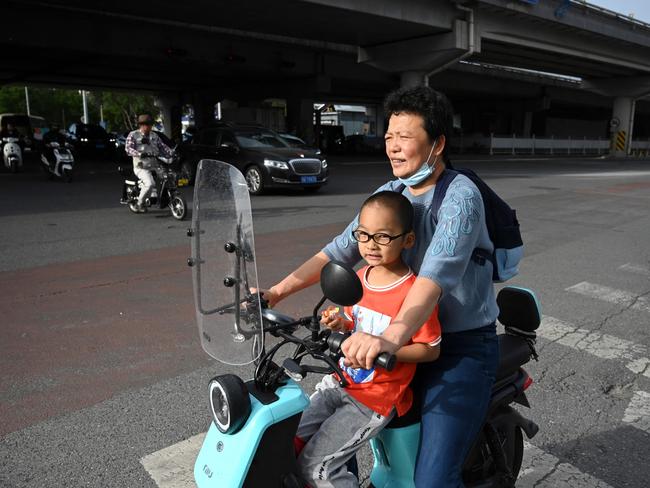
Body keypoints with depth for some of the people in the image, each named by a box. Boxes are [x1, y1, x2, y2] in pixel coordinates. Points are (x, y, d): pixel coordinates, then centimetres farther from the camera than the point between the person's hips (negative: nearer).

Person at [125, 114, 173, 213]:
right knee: (150, 183, -30)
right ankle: (139, 203, -10)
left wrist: (172, 153, -5)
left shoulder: (154, 135, 17)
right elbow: (128, 148, -13)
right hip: (141, 167, -6)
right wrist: (140, 154, -31)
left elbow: (162, 146, 15)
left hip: (154, 165, 6)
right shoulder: (133, 135, 0)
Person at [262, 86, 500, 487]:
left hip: (464, 349, -7)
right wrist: (277, 292, -8)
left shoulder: (460, 196, -20)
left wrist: (391, 338, -51)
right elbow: (341, 249, 1)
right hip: (411, 339, 7)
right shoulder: (391, 193, 4)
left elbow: (437, 274, -35)